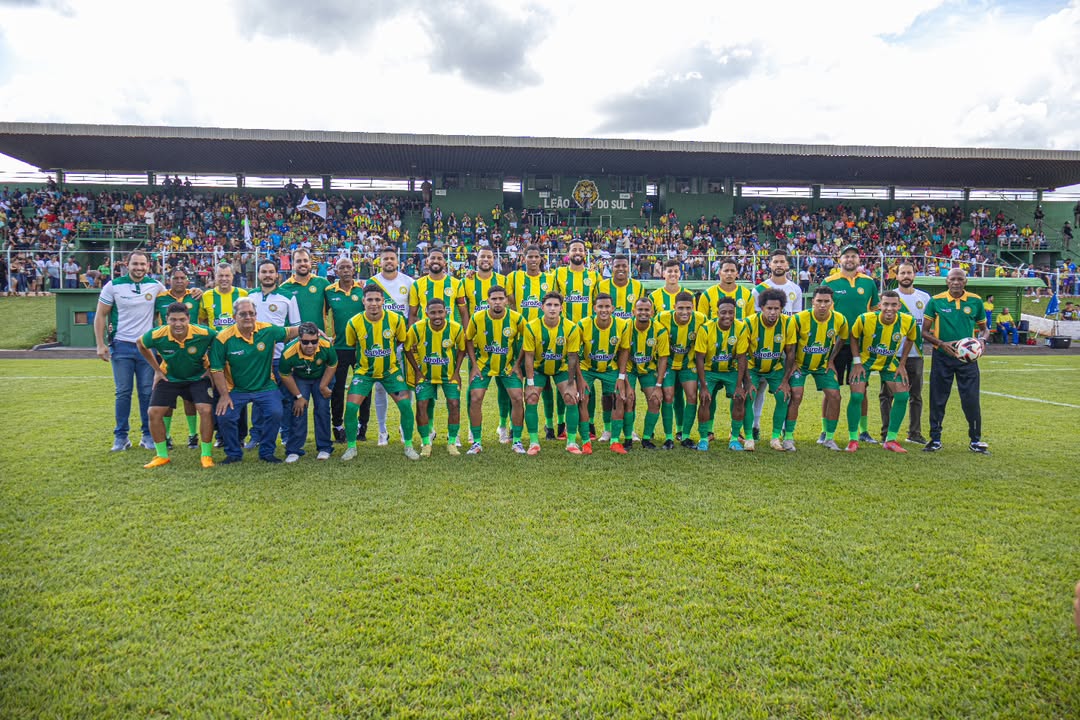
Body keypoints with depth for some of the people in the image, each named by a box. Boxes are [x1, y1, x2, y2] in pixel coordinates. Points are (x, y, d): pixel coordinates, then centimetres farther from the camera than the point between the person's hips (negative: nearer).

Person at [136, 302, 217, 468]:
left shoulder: (204, 334, -27)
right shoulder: (156, 335, -22)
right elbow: (140, 344, 2)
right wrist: (157, 369, 2)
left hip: (198, 377, -2)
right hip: (169, 378, 2)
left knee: (206, 410, -19)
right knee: (154, 412, -7)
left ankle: (206, 455, -3)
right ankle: (162, 456, 12)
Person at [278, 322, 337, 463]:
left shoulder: (327, 346, -34)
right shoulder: (288, 353, -36)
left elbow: (332, 366, -12)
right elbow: (285, 376, -16)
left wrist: (323, 386, -13)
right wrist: (299, 396, -10)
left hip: (322, 377, 1)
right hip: (299, 379, 0)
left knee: (322, 409, -6)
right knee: (298, 410, -9)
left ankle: (324, 448, 6)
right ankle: (293, 450, 0)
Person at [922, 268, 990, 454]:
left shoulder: (976, 301, 3)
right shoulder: (936, 301, -2)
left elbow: (984, 328, 14)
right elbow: (925, 332, 0)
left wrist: (982, 340, -8)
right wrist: (941, 344, -16)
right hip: (942, 357, -1)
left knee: (971, 399, -1)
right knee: (937, 399, 4)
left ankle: (976, 441, 14)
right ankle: (935, 440, 16)